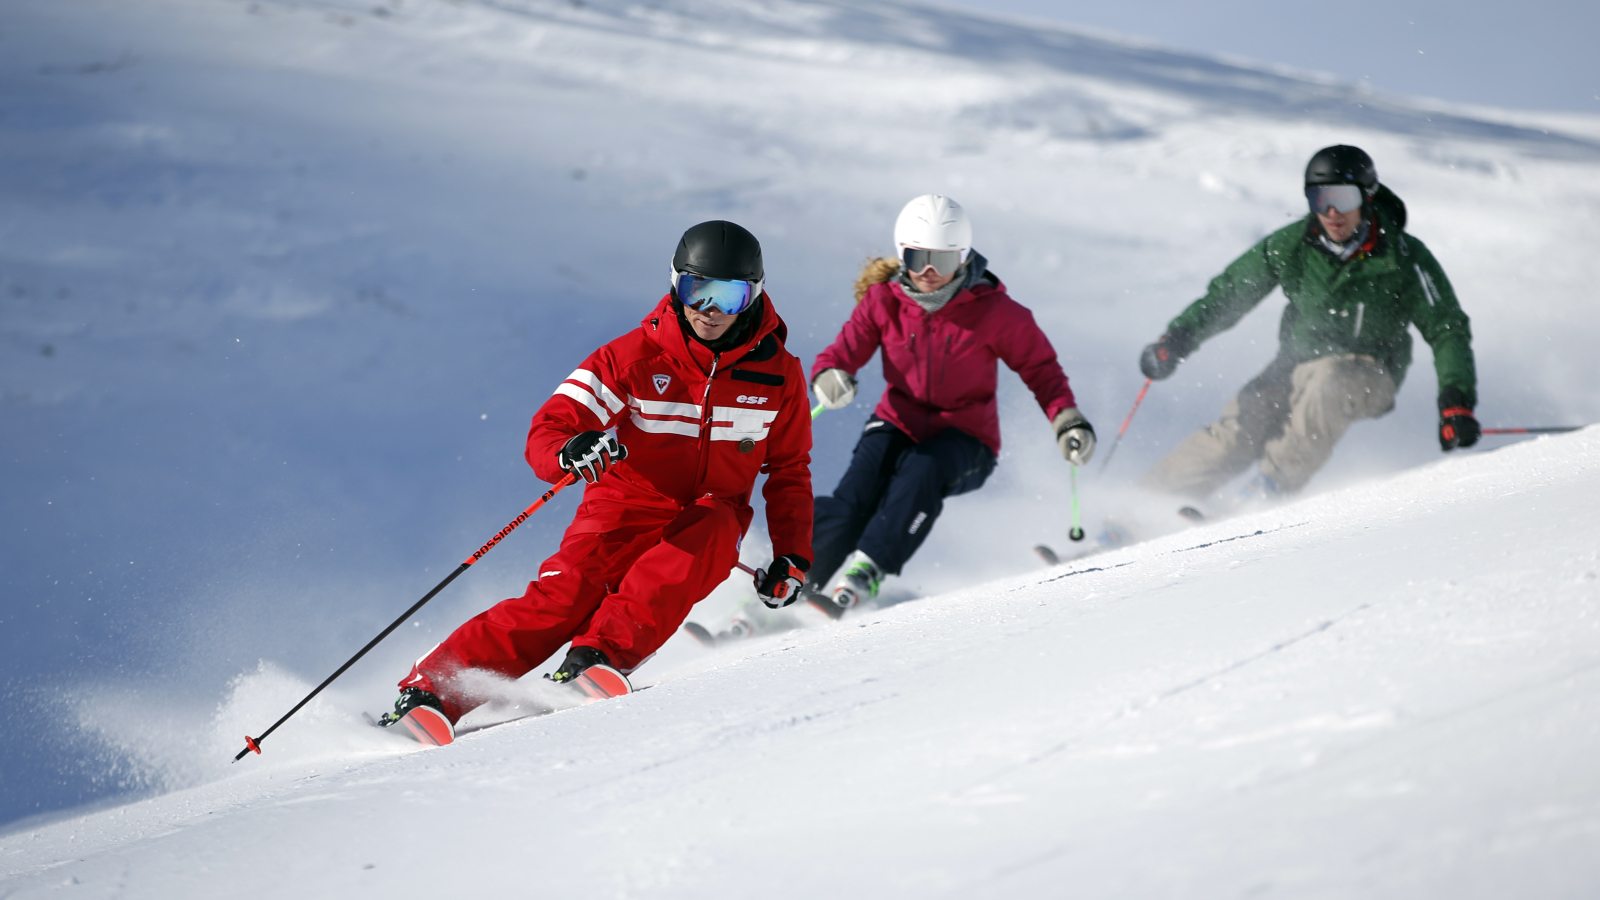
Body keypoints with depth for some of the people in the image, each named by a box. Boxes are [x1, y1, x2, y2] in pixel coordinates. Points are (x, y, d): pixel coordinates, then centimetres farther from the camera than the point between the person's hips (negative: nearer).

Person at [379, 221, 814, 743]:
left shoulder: (778, 375, -1)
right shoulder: (634, 357, -8)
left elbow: (789, 471, 13)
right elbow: (546, 432, -12)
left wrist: (792, 556, 2)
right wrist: (569, 452, -36)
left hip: (709, 520, 2)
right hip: (627, 505, -2)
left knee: (714, 530, -34)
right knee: (567, 592, -27)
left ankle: (603, 652, -42)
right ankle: (430, 691, -29)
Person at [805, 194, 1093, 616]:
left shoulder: (995, 312, -11)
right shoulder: (883, 300, -4)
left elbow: (1040, 367, -2)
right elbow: (844, 351, -7)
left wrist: (1067, 421, -16)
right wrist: (830, 375, -31)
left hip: (964, 438, -2)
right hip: (899, 423, 2)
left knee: (920, 474, -35)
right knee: (852, 502, -24)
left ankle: (862, 576, -37)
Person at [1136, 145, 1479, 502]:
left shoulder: (1403, 257, -14)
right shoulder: (1290, 246, -8)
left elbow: (1446, 328, -10)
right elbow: (1228, 292, 4)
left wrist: (1456, 401, -23)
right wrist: (1175, 340, -7)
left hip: (1368, 377, -2)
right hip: (1298, 364, 2)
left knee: (1329, 382, -37)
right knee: (1240, 426, -22)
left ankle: (1273, 486, -27)